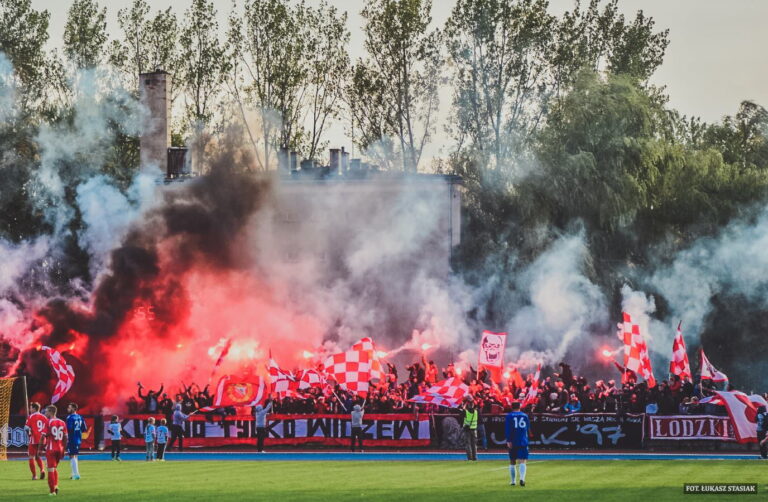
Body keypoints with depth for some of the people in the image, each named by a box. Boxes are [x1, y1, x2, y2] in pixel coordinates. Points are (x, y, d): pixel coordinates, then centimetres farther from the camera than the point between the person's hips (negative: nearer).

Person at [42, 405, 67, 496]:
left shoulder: (47, 422, -9)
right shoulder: (62, 423, 6)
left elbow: (43, 436, -10)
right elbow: (65, 438, 7)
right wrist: (63, 450, 15)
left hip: (51, 449, -5)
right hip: (60, 449, 5)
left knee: (51, 470, 0)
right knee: (54, 468, 23)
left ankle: (52, 490, -2)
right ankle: (56, 486, 10)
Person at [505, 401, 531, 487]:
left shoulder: (509, 416, 0)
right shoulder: (525, 416, 8)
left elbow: (507, 429, -10)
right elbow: (528, 428, 18)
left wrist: (508, 441, -14)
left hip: (513, 443, -1)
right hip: (523, 442, 1)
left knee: (512, 462, 12)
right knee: (522, 461, -7)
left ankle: (513, 481, 17)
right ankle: (522, 478, -29)